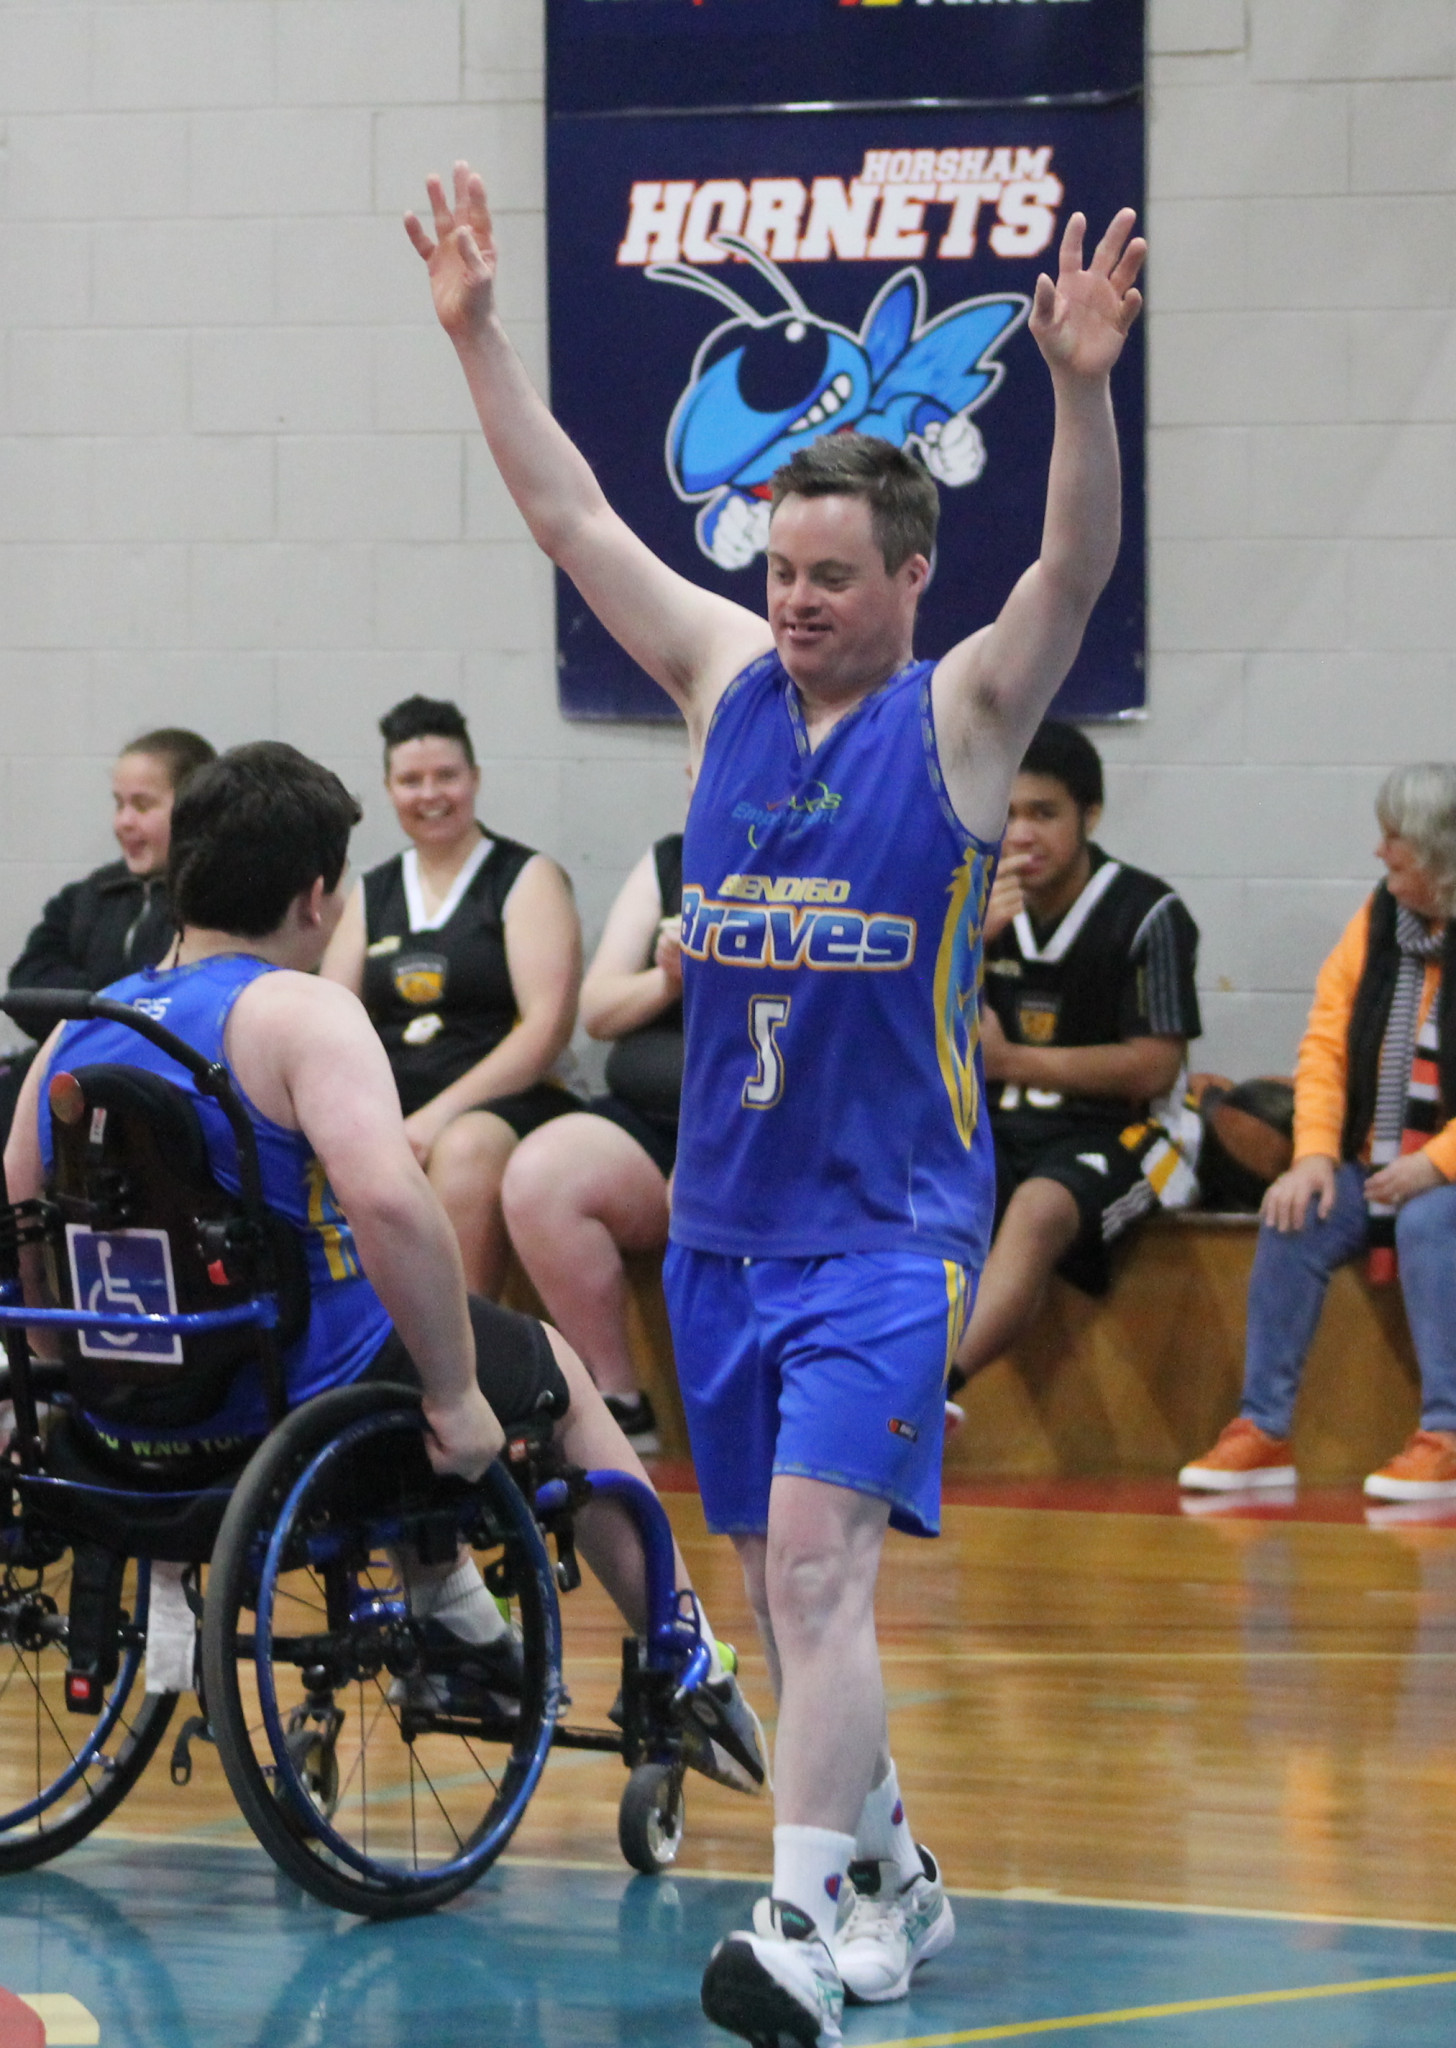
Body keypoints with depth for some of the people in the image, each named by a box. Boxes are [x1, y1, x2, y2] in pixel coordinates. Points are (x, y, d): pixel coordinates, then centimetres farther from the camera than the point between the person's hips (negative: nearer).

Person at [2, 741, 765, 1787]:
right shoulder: (298, 1012, -17)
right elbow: (389, 1203, -31)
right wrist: (457, 1396, -21)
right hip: (300, 1414, -6)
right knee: (550, 1365, 23)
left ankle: (450, 1603, 47)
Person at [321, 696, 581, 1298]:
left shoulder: (527, 880, 6)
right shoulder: (372, 895, 21)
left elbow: (547, 1025, -6)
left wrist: (442, 1113, -17)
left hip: (502, 1103, -4)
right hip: (387, 1105, 4)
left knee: (465, 1149, -39)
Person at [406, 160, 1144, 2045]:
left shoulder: (961, 714, -5)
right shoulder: (728, 679, 8)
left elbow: (1077, 568, -20)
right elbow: (570, 519, 9)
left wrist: (1081, 392, -35)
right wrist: (476, 333, 3)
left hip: (889, 1217, -6)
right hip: (724, 1214, 6)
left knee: (818, 1554, -19)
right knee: (781, 1581, 13)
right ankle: (890, 1875, 29)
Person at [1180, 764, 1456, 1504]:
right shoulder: (1377, 921, 7)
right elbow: (1326, 1042, 6)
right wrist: (1315, 1153, -8)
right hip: (1377, 1168, 6)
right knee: (1293, 1222, -18)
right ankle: (1261, 1430, -15)